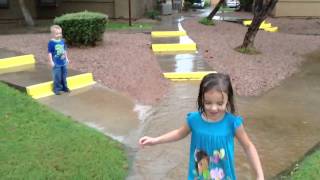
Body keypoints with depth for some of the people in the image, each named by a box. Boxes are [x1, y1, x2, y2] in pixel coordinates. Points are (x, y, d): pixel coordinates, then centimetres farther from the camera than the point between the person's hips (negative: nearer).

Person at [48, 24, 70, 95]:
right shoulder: (51, 42, -14)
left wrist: (66, 58, 17)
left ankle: (64, 87, 31)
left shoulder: (62, 41, 4)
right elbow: (49, 53, -12)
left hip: (64, 62, 6)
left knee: (64, 75, 16)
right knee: (57, 76, 0)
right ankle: (57, 89, 12)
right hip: (56, 63, -6)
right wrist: (51, 61, -14)